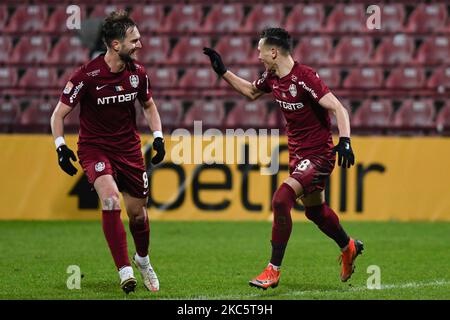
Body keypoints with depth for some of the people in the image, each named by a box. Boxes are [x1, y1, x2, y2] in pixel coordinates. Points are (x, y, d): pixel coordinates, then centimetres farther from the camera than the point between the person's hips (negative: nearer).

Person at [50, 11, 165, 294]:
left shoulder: (138, 73, -5)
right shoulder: (87, 76, -19)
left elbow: (148, 105, 15)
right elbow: (59, 114, -9)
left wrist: (158, 137, 3)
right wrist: (61, 146, -21)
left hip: (129, 148, 4)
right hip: (94, 148, -4)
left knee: (138, 212, 8)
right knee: (111, 199, -27)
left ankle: (142, 260, 39)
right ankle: (125, 271, -23)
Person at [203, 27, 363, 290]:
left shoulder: (305, 77, -23)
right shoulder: (272, 78, 2)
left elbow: (338, 108, -27)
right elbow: (251, 91, 25)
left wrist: (344, 141, -39)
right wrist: (222, 70, 20)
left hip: (318, 154, -9)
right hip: (297, 153, 9)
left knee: (281, 200, -21)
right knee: (314, 209, 21)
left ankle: (274, 270, -14)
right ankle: (349, 248, 47)